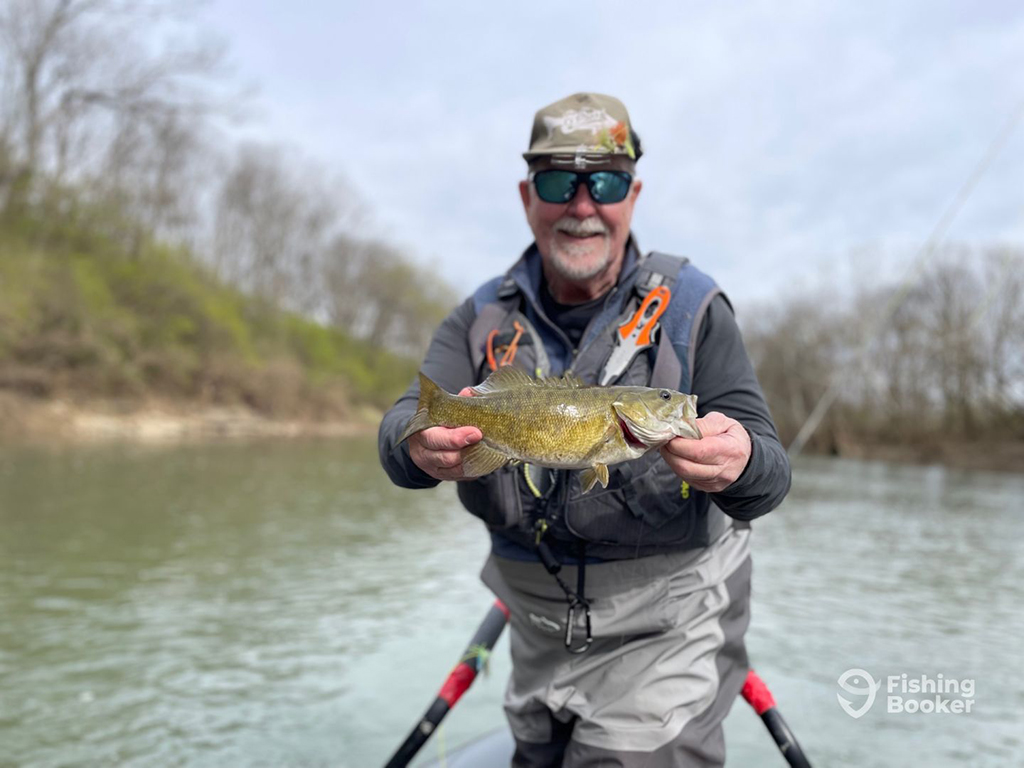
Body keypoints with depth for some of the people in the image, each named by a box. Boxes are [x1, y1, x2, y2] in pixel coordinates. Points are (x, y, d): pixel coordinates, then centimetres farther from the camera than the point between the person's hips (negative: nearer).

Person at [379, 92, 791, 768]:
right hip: (539, 627, 4)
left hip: (665, 621, -3)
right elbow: (402, 427, -13)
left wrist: (740, 465, -38)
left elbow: (769, 472, -14)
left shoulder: (689, 307, -9)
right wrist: (423, 445, -37)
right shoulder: (483, 319, 0)